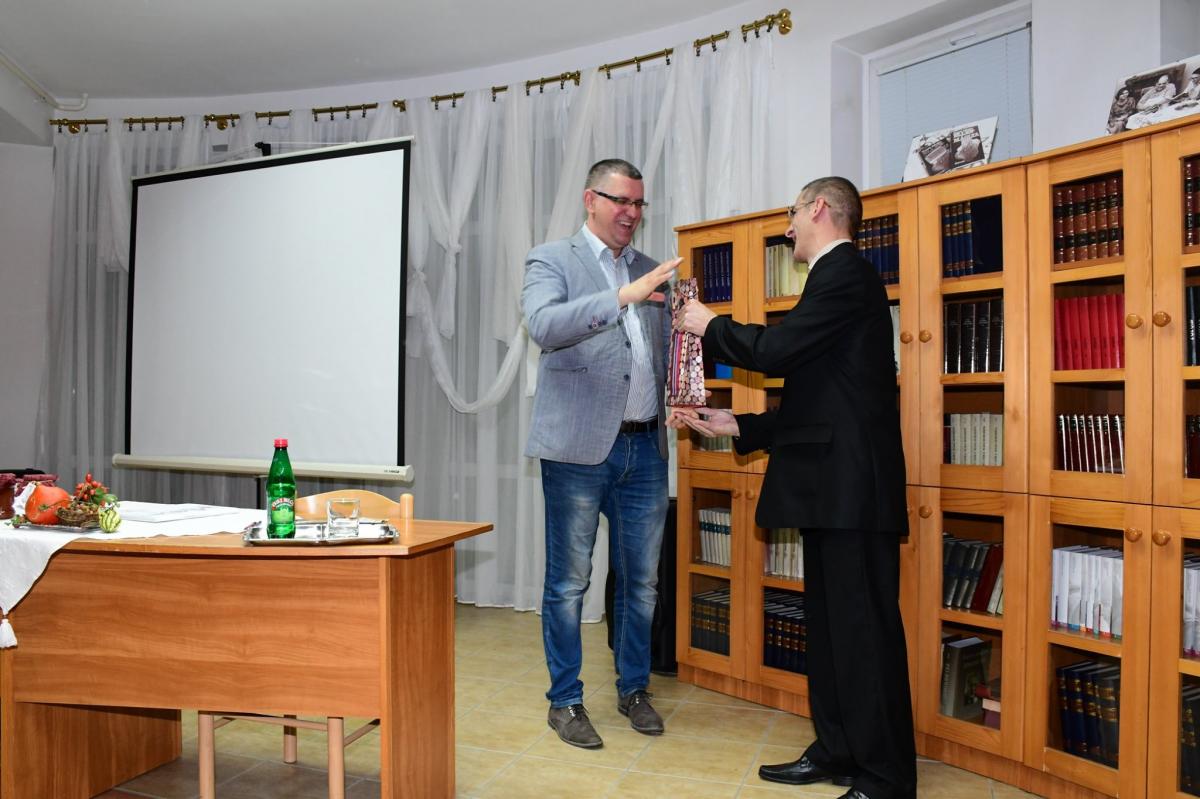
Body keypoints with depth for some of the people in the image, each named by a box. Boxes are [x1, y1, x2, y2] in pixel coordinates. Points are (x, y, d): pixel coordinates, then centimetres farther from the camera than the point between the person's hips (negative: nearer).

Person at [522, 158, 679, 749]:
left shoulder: (650, 272, 16)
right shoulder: (551, 260, 1)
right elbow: (544, 325, -19)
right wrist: (623, 297, -27)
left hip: (645, 447, 5)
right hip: (579, 448, -5)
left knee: (641, 581, 13)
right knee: (569, 582, 5)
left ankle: (634, 689, 31)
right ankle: (565, 700, 21)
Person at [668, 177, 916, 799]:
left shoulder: (844, 273, -10)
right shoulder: (838, 276, 21)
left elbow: (773, 351, -20)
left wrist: (708, 325, -2)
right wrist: (735, 426, 16)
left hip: (852, 485, -11)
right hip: (834, 487, 11)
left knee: (864, 628, -3)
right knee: (829, 624, 16)